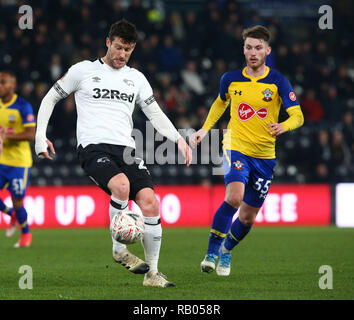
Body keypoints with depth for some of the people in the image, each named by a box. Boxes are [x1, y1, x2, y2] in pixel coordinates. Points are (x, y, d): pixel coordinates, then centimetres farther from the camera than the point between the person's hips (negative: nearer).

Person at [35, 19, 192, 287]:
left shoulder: (136, 78, 18)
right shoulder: (84, 70, 9)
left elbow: (155, 113, 17)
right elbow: (50, 99, 15)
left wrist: (178, 139, 1)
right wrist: (40, 135, 4)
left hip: (126, 149, 4)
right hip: (93, 147, -4)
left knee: (149, 202, -15)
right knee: (121, 185, -34)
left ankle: (152, 273, -4)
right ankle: (119, 250, -16)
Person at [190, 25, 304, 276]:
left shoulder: (278, 82, -6)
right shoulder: (230, 79, 1)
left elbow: (298, 116, -9)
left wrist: (284, 126, -30)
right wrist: (205, 129, 15)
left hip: (265, 156, 1)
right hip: (236, 149, -1)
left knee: (248, 217, 8)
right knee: (234, 197, -28)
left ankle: (226, 251, 38)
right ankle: (211, 253, -16)